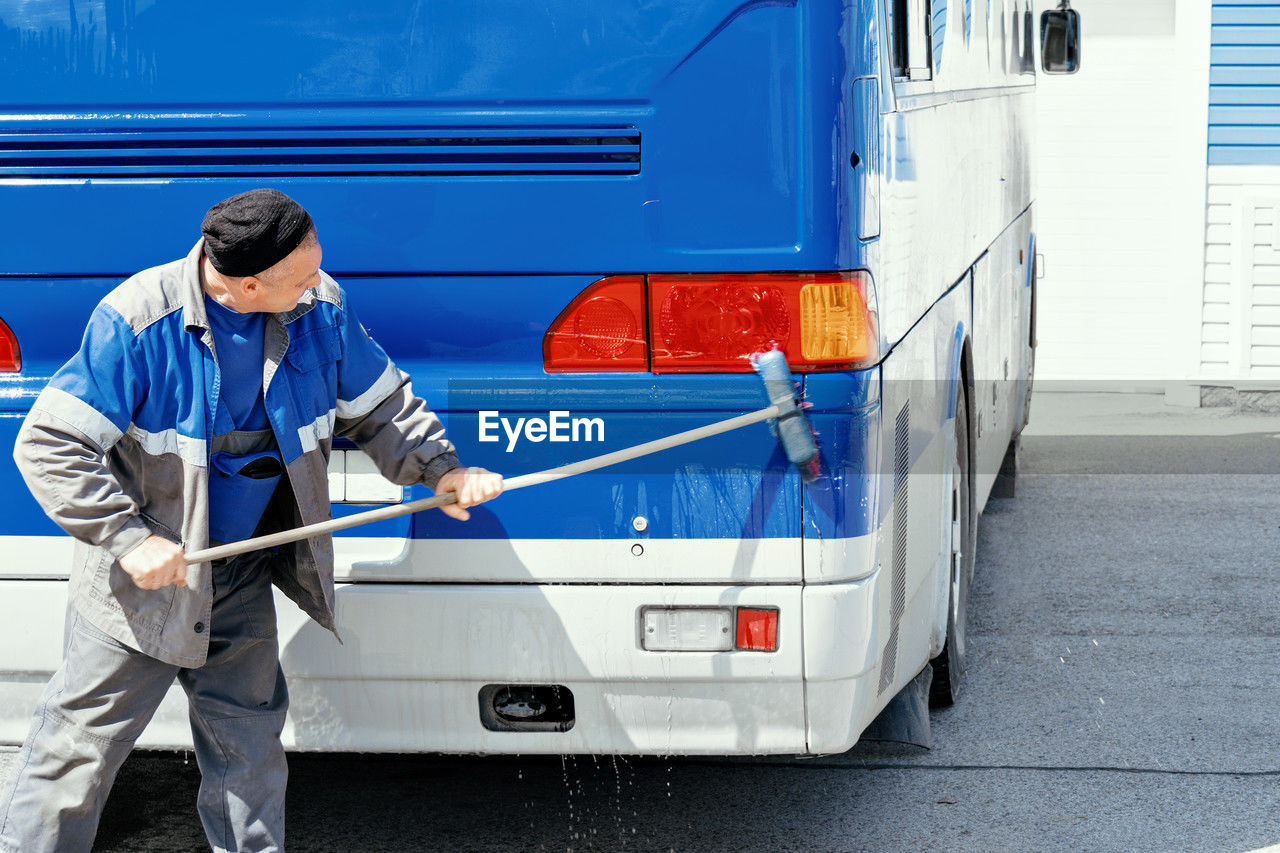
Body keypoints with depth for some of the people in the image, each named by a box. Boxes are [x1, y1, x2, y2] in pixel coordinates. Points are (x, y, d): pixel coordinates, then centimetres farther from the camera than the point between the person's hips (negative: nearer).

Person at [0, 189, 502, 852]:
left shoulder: (319, 308, -7)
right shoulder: (139, 319, -22)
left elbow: (379, 406, 8)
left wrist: (439, 470, -5)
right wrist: (129, 538, -25)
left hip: (246, 578, 4)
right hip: (144, 573, -4)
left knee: (248, 747, 15)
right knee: (78, 747, 1)